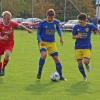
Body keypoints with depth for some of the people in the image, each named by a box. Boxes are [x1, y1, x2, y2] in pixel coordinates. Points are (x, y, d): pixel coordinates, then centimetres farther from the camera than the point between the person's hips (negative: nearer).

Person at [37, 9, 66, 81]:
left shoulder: (56, 22, 1)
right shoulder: (42, 23, -9)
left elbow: (58, 29, 21)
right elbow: (38, 33, -2)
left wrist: (61, 37, 8)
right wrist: (40, 41, -18)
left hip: (52, 43, 3)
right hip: (43, 42, -3)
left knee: (56, 58, 1)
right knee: (43, 55, -29)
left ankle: (61, 76, 14)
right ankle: (39, 72, -11)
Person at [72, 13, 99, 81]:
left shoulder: (90, 26, -4)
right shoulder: (76, 27, 0)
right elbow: (73, 36, 4)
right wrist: (77, 36, -16)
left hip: (87, 47, -2)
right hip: (78, 47, 2)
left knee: (86, 61, -20)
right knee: (79, 63, 3)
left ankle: (87, 64, 19)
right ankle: (84, 76, 25)